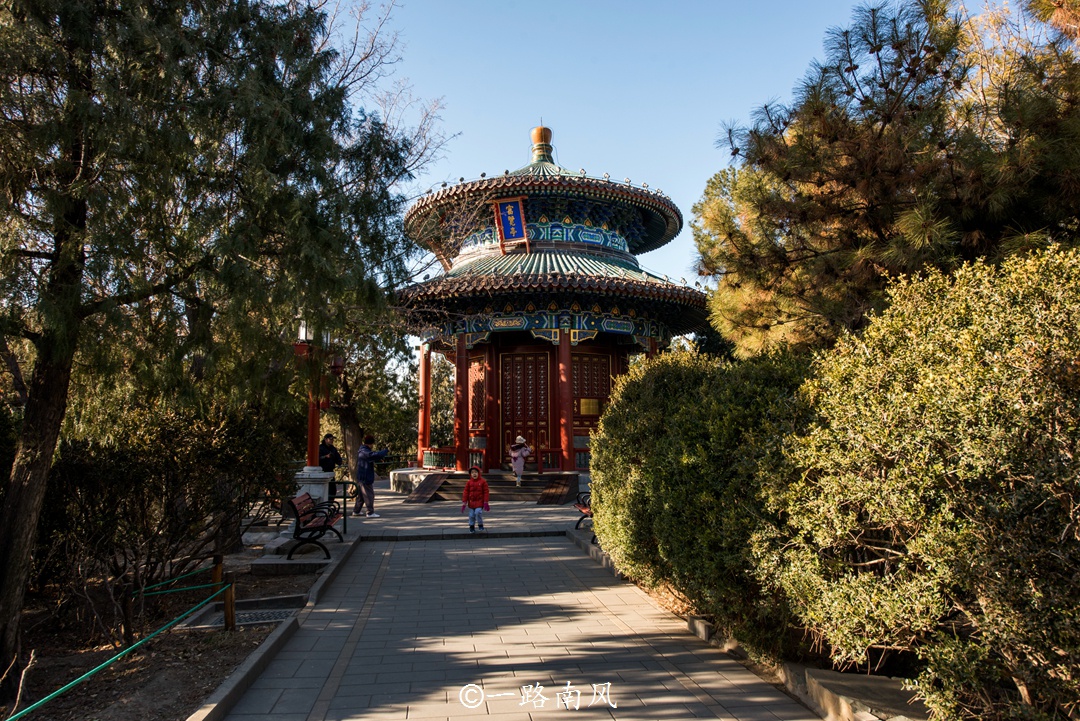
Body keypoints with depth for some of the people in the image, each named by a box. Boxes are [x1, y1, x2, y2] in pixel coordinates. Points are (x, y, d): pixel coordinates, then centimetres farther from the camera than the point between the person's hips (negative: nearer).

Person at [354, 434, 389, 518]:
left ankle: (356, 511, 26)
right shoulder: (365, 452, -21)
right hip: (365, 477, -11)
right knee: (369, 494, -5)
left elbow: (373, 455, 23)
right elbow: (376, 455, -31)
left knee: (361, 495, 18)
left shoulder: (362, 450, 12)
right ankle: (370, 513, -1)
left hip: (362, 476, 11)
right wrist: (386, 450, -17)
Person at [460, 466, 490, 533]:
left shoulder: (483, 482, -4)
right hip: (471, 502, 3)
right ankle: (471, 527, 26)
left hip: (480, 502, -3)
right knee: (471, 515, 6)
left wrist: (485, 502, -5)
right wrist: (464, 503, 0)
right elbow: (466, 492, 4)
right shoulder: (469, 482, 3)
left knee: (478, 512, -18)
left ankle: (480, 524, 5)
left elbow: (486, 492, -2)